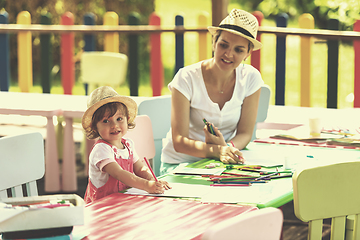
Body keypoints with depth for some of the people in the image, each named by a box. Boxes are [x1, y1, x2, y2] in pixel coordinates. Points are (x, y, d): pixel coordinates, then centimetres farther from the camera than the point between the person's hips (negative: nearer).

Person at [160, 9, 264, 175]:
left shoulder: (250, 78, -6)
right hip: (180, 163, -3)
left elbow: (245, 134, -2)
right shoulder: (186, 79, -16)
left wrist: (226, 147, -26)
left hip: (223, 162, 3)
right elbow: (179, 141, -19)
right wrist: (216, 150, -38)